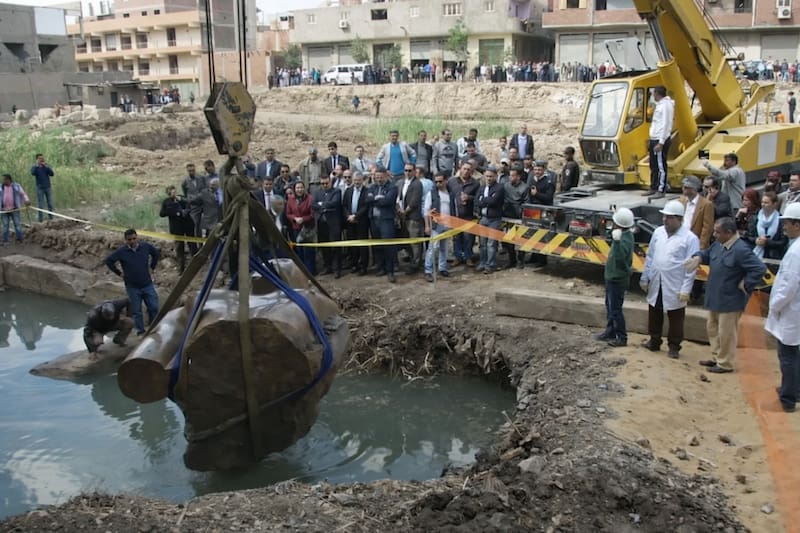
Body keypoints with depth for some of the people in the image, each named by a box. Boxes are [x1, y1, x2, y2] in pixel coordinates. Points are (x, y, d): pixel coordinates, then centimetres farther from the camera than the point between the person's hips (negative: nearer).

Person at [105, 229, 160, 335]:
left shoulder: (146, 246, -5)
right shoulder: (121, 251, -11)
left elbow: (157, 254, 14)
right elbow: (108, 261, -2)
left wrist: (151, 267, 10)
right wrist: (119, 273, -2)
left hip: (147, 284, 2)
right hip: (132, 287, -1)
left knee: (154, 307, 2)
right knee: (136, 311, 6)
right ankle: (140, 331, 18)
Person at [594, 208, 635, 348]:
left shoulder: (625, 239, -27)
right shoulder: (623, 235, 3)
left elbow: (620, 256, -43)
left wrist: (616, 241, -56)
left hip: (618, 279, -10)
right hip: (612, 277, 10)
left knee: (615, 309, -1)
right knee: (609, 306, 20)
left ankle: (622, 338, 8)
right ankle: (610, 332, 33)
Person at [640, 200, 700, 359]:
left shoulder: (690, 238, -12)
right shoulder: (658, 232, 4)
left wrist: (686, 289, -16)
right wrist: (645, 278, 10)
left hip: (675, 287, -5)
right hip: (656, 284, 5)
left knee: (675, 319, 8)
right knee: (654, 315, 17)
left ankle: (674, 347, 21)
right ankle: (654, 341, 34)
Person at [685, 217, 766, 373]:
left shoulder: (741, 250, -25)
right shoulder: (718, 244, 2)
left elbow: (760, 268, -28)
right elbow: (708, 253, 20)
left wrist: (745, 285, -20)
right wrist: (698, 257, -3)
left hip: (730, 300, -9)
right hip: (715, 297, 10)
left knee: (726, 333, 2)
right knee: (712, 328, 21)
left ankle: (725, 364, 16)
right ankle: (716, 357, 35)